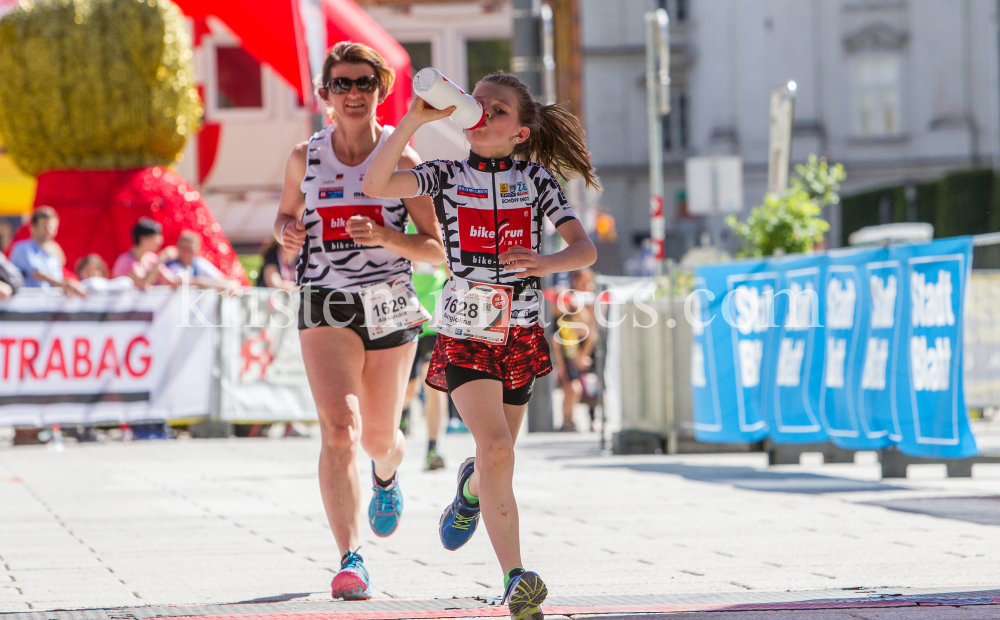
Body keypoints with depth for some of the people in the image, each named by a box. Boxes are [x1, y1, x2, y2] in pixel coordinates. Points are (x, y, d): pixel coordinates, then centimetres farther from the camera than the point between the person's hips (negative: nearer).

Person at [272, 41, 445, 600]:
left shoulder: (402, 160, -3)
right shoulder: (306, 157, 3)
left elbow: (436, 249, -3)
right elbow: (287, 215, 20)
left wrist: (383, 236, -21)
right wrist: (288, 232, -4)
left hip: (391, 307, 0)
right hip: (325, 307, 0)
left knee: (379, 436, 14)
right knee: (339, 426, -21)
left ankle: (387, 477, 54)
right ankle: (350, 559, -24)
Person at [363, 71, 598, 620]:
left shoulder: (535, 179, 3)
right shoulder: (448, 176, 1)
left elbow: (585, 249, -4)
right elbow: (375, 184, -14)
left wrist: (546, 263, -26)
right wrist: (414, 121, -20)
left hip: (520, 333, 2)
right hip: (465, 333, -2)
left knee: (496, 460, 13)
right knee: (496, 450, -20)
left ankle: (470, 489, 52)